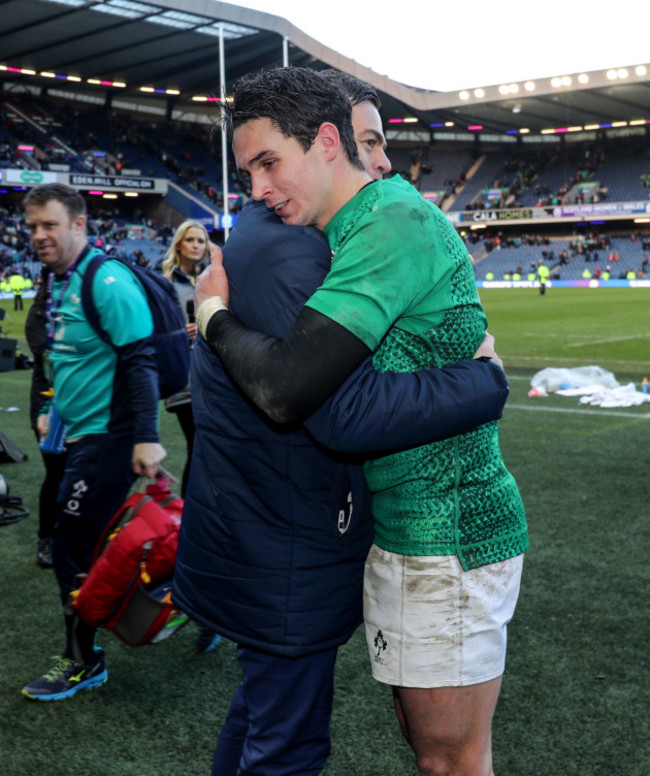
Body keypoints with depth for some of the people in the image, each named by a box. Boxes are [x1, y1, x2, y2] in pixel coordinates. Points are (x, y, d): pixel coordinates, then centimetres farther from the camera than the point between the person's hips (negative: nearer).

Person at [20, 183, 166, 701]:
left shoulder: (108, 282, -17)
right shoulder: (57, 280, 11)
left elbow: (140, 361, -23)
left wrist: (147, 438, -27)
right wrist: (56, 410, 26)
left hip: (106, 436, -9)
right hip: (80, 431, 9)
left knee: (73, 550, -3)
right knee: (95, 545, 15)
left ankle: (83, 662, 13)